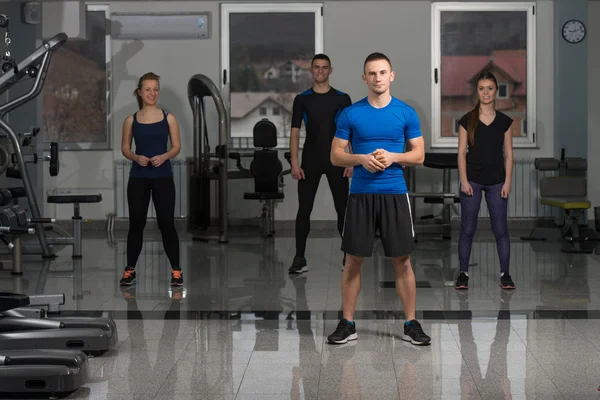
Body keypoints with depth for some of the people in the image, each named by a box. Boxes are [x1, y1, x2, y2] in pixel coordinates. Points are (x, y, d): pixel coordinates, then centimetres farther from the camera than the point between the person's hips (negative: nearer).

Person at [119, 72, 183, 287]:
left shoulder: (168, 118, 1)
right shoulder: (131, 120, 3)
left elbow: (177, 146, 3)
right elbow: (125, 148, 7)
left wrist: (164, 156, -17)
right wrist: (136, 157, -13)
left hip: (163, 177, -1)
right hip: (138, 177, 1)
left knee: (167, 223, -2)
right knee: (136, 223, 4)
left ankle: (176, 270, 8)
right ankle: (130, 269, 16)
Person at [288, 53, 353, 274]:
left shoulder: (342, 98, 2)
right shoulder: (302, 99, 3)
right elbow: (295, 132, 1)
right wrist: (294, 162, -8)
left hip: (336, 160, 0)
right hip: (310, 161, 0)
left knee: (342, 209, 3)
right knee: (304, 209, 0)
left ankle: (349, 256, 12)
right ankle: (299, 258, 5)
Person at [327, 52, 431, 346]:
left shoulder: (406, 113, 3)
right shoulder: (351, 114, 2)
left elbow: (419, 155, 4)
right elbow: (336, 156, 3)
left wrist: (392, 157, -14)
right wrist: (361, 159, -15)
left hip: (395, 193, 0)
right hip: (360, 194, 0)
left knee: (402, 260, 2)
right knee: (353, 259, 2)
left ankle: (411, 324, 11)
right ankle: (347, 324, 12)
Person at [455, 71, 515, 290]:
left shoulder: (504, 121, 2)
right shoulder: (467, 120, -2)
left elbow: (508, 154, 3)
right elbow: (462, 152, -2)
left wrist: (507, 182, -4)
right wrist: (464, 180, -10)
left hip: (496, 181, 1)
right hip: (472, 180, -1)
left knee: (500, 229, 3)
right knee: (467, 229, 2)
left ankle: (505, 274, 10)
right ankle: (463, 273, 11)